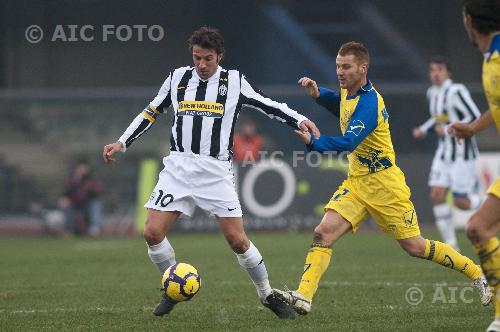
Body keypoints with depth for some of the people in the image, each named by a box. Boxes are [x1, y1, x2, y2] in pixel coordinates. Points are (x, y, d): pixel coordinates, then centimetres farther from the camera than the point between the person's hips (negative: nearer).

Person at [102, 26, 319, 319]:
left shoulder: (234, 81, 2)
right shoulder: (177, 78, 9)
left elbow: (268, 105, 10)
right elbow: (151, 113, 18)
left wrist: (299, 120, -5)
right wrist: (122, 143, 12)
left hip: (216, 171, -2)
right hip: (179, 166, 2)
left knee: (237, 239, -9)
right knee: (153, 232, -9)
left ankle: (268, 295, 11)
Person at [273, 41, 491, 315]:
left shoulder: (368, 103, -23)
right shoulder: (348, 92, 4)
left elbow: (348, 143, -35)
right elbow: (339, 105, 29)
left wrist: (313, 142, -45)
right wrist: (317, 93, 11)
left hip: (384, 184, -8)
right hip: (357, 182, 8)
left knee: (414, 246, 0)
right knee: (323, 233, -12)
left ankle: (476, 274, 17)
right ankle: (303, 297, -20)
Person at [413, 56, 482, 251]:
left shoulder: (456, 92, -17)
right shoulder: (432, 93, 8)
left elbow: (475, 119, -20)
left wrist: (448, 129, -21)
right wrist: (423, 130, 11)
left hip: (463, 152, -7)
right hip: (444, 152, 7)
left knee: (461, 203, -7)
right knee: (437, 195, -7)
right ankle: (451, 244, 0)